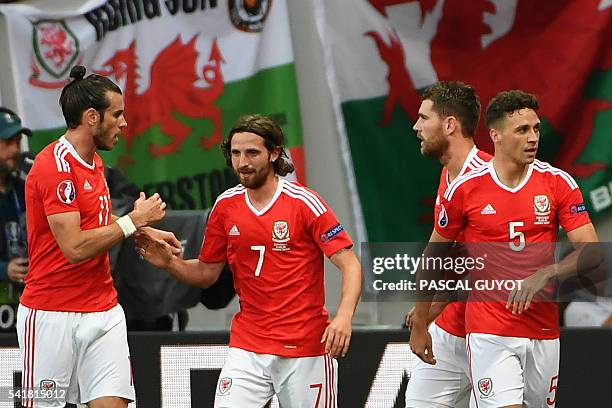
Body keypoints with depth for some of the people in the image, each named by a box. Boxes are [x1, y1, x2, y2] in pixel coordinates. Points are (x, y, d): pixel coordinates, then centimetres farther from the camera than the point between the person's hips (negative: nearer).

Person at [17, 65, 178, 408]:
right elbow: (75, 247, -22)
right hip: (53, 314, -7)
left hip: (104, 310, 8)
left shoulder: (95, 162, 12)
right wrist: (134, 220, -14)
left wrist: (145, 232, 13)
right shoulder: (54, 166, -16)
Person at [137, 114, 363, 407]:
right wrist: (169, 262, -5)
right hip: (247, 347, 3)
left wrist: (344, 317, -27)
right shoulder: (226, 205, 5)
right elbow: (206, 273, 14)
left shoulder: (304, 202, -9)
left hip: (306, 349, -3)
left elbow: (350, 265, -11)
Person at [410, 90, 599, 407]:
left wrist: (544, 275, -22)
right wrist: (419, 325, 13)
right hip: (489, 332, -3)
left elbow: (591, 252, -4)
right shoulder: (465, 189, -3)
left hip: (544, 332, 3)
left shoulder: (559, 184, -1)